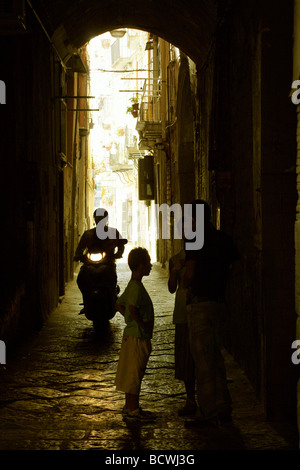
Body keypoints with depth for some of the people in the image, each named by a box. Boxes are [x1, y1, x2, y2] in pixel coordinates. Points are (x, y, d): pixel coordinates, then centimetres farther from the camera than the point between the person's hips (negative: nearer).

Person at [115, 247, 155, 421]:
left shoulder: (133, 285, 13)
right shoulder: (137, 287, -18)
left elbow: (119, 305, 22)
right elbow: (132, 308, -32)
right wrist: (142, 323, -21)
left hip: (132, 334, 10)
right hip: (138, 336, -10)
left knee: (132, 374, 14)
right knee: (135, 373, -5)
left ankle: (130, 407, 20)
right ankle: (133, 409, -1)